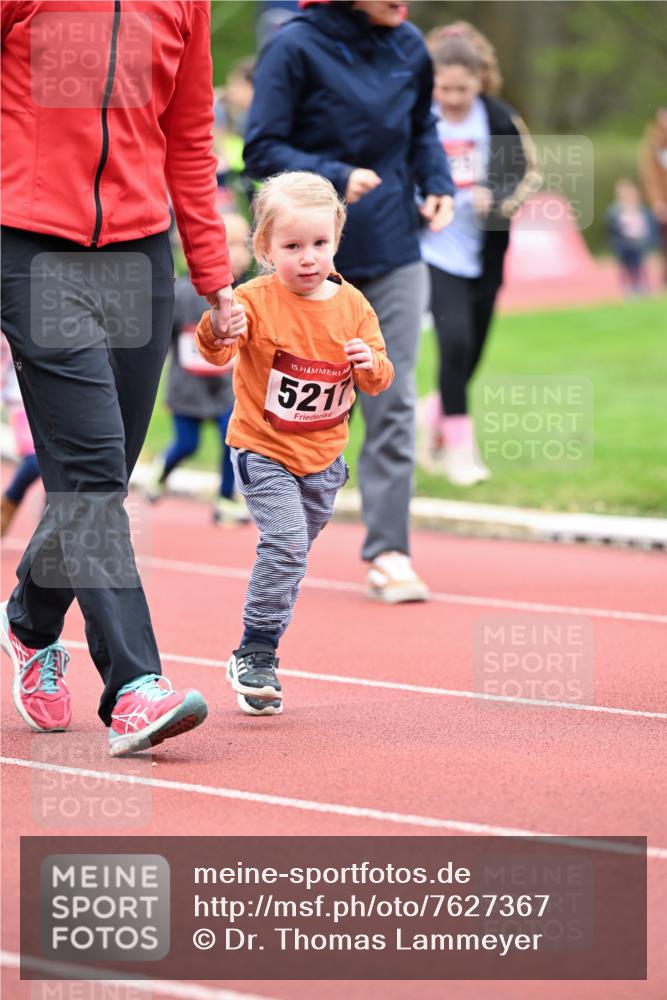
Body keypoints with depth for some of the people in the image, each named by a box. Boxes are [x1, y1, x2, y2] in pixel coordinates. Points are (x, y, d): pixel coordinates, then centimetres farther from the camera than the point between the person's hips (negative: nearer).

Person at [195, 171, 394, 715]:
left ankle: (257, 654, 28)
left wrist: (371, 364, -21)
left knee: (291, 554, 13)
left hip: (323, 458, 5)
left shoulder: (352, 305, -1)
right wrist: (217, 330, -47)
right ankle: (255, 656, -9)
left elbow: (379, 379, 2)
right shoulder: (256, 301, -14)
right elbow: (215, 353, -25)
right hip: (264, 451, -5)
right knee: (285, 544, -20)